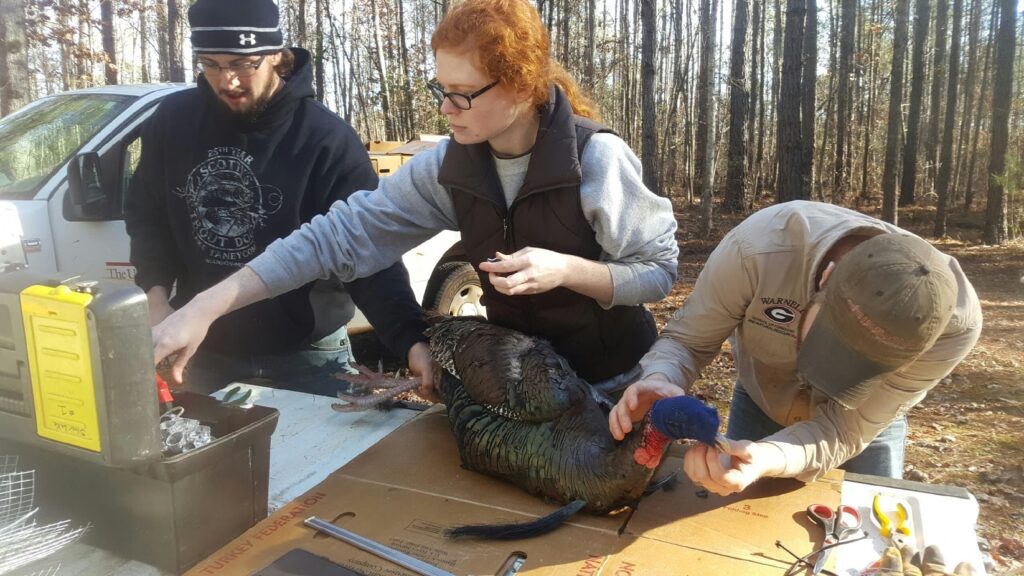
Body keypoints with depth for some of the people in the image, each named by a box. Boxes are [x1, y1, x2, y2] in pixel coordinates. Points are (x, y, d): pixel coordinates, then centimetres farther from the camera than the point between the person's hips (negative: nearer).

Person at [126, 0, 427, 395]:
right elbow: (147, 216, 9)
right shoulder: (173, 120, -4)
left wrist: (412, 342, -33)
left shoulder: (326, 138, -17)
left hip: (305, 355, -3)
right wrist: (157, 296, -5)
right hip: (203, 349, 4)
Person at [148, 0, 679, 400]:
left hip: (610, 381, -4)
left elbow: (659, 270, -14)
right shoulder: (449, 167, -11)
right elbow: (341, 233, -16)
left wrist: (566, 270, -34)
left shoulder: (597, 158, -23)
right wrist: (206, 306, -23)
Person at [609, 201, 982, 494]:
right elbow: (686, 339, -26)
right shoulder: (760, 245, -41)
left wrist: (767, 460, -54)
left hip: (865, 424, 0)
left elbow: (846, 430, -33)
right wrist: (659, 381, -50)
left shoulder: (955, 323, -36)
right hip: (760, 403, 0)